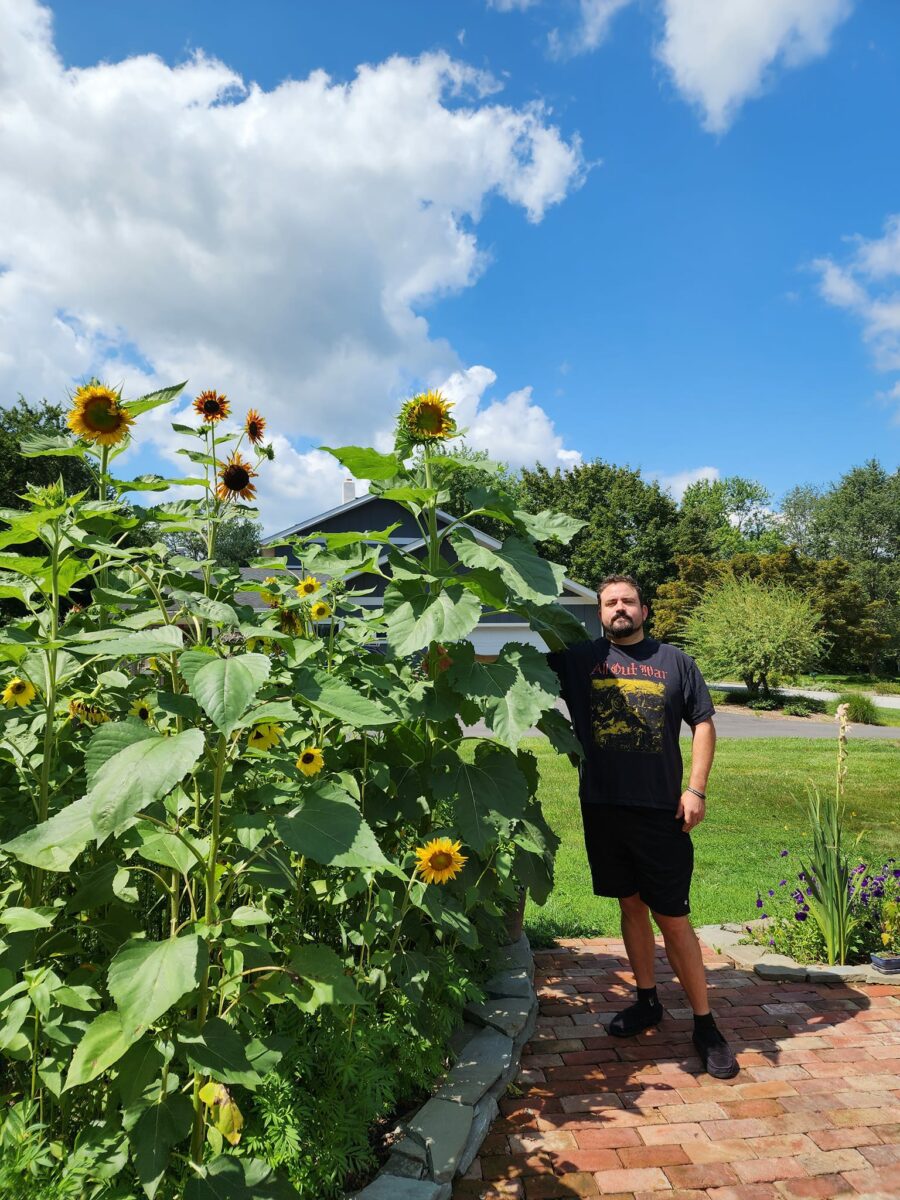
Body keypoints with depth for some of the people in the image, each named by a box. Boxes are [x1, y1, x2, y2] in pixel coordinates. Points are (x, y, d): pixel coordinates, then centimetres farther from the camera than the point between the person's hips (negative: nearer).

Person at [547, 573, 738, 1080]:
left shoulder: (675, 661, 2)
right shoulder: (580, 659, 2)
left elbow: (704, 723, 4)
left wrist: (696, 789, -4)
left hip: (662, 811, -2)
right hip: (603, 807, 2)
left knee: (673, 918, 3)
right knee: (631, 905, 16)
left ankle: (706, 1024, 19)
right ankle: (648, 1001, 35)